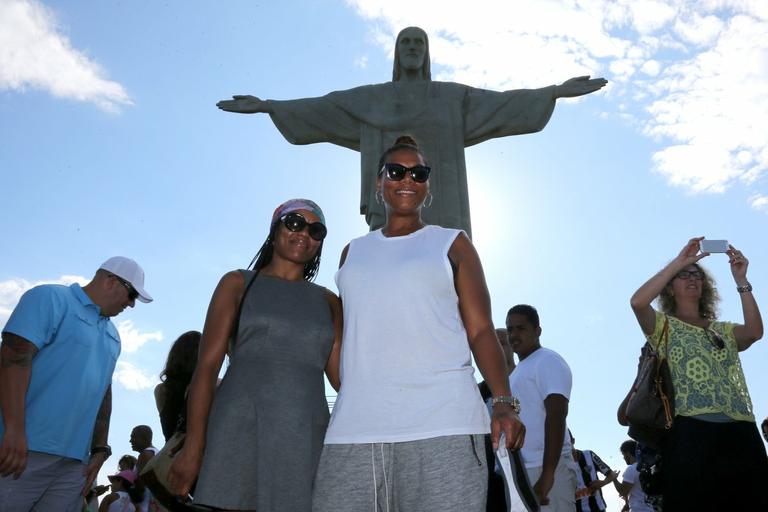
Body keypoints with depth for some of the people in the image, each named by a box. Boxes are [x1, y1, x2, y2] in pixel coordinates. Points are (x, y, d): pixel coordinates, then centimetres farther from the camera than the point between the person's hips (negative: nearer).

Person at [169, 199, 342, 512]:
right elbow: (207, 366, 1)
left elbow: (342, 375, 8)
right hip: (241, 431, -2)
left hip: (305, 440, 3)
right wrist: (193, 445, -6)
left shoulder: (328, 302, 16)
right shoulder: (238, 283, 9)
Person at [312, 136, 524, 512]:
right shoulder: (353, 252, 20)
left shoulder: (451, 244, 11)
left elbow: (481, 331, 5)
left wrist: (503, 402, -10)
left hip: (442, 426, -2)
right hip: (354, 429, 3)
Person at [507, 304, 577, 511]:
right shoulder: (516, 373, 22)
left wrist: (547, 473, -25)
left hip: (544, 468, -8)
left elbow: (556, 415, -16)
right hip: (519, 471, 8)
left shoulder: (548, 361, -4)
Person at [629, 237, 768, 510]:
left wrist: (741, 280, 0)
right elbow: (637, 302, -10)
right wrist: (679, 261, -6)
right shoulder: (665, 326, 12)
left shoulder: (724, 331, 24)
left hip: (740, 433, 4)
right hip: (691, 432, -4)